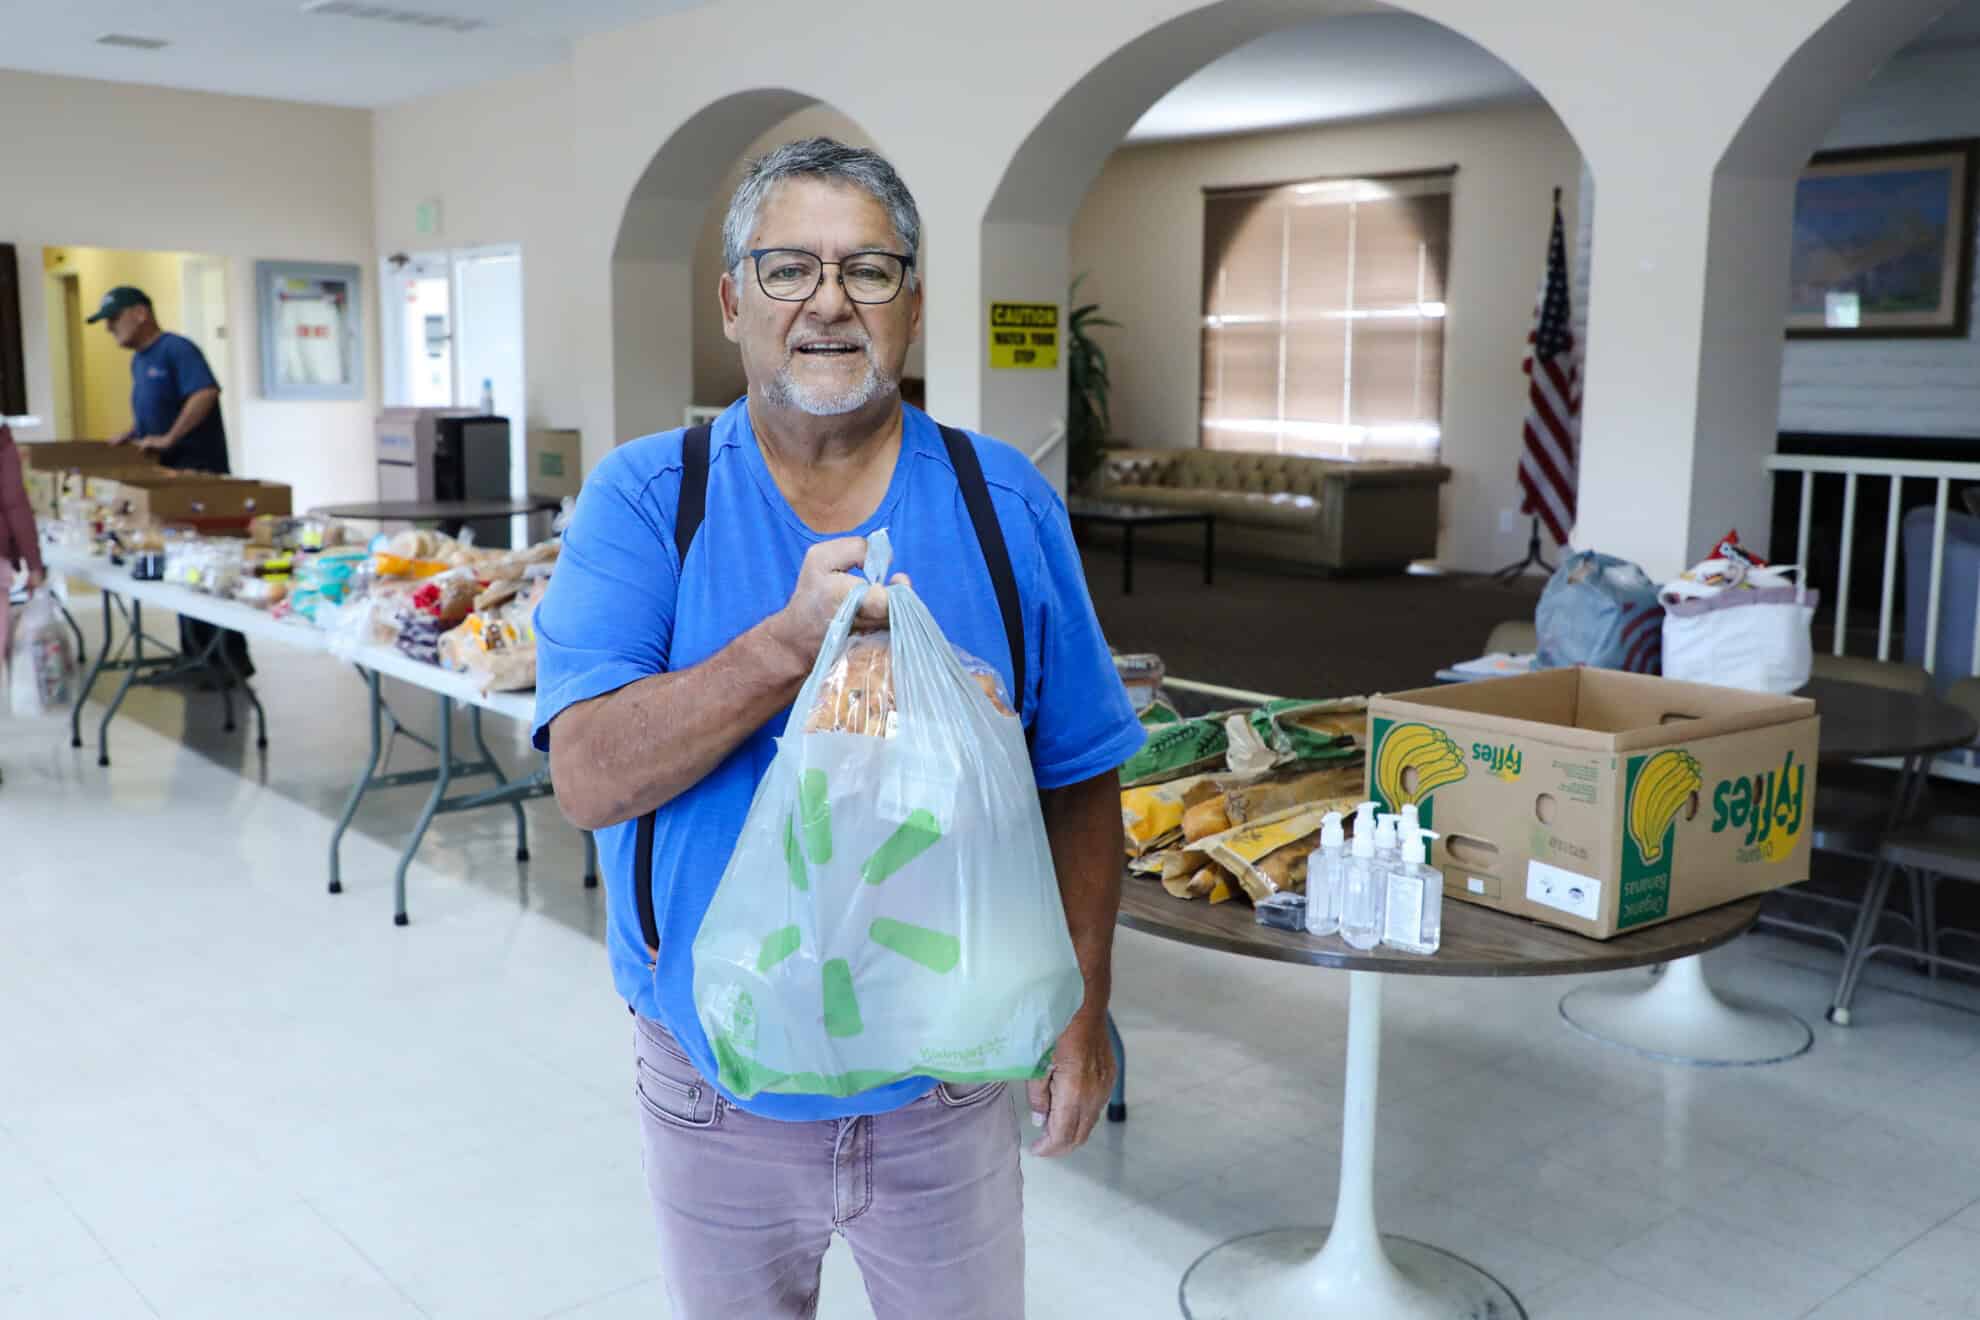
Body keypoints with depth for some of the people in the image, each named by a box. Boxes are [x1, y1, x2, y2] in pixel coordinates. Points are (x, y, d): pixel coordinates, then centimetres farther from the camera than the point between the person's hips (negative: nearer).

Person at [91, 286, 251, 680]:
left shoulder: (177, 349, -12)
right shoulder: (139, 361, 17)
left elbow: (206, 393, -26)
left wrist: (168, 439, -25)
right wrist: (128, 437, 10)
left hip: (197, 472, -9)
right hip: (167, 473, 9)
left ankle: (231, 658, -3)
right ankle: (195, 654, 16)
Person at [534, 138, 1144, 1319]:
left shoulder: (1008, 504, -4)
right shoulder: (644, 499, -8)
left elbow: (1078, 781, -1)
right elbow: (589, 778, -20)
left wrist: (1084, 1004, -7)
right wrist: (795, 640, -31)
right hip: (715, 1086, 0)